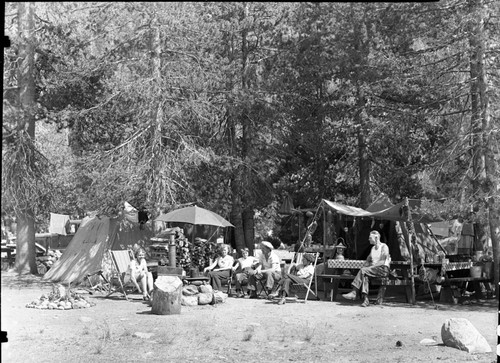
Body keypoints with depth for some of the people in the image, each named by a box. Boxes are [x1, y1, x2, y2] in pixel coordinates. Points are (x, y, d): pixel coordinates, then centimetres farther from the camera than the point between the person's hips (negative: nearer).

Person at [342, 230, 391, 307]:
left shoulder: (384, 247, -4)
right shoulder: (373, 248, 22)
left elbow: (382, 262, -14)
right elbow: (368, 261, 22)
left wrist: (371, 266, -18)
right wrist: (365, 267, 2)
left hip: (383, 269, -6)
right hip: (373, 269, 7)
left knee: (363, 271, -27)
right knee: (365, 276, -27)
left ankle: (355, 293, -26)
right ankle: (365, 299, -38)